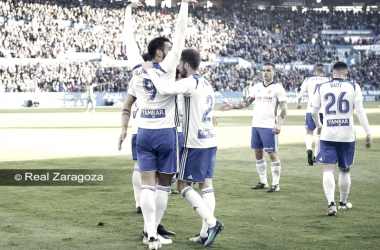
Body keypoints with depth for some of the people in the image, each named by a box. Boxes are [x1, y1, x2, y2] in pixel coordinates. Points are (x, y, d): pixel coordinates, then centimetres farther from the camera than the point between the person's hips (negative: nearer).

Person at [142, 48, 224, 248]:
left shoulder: (190, 82, -15)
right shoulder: (207, 84, 15)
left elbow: (164, 90, -31)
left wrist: (150, 70, -19)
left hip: (195, 143, -9)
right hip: (210, 141, 9)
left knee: (183, 185, 0)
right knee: (206, 185, 7)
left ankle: (211, 222, -9)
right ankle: (205, 233, 8)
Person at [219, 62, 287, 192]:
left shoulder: (278, 88, -3)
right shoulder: (257, 87, 13)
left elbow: (284, 108, -7)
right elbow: (246, 102, 17)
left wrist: (279, 124, -18)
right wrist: (231, 106, 5)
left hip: (269, 126, -6)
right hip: (256, 125, 6)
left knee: (272, 153, -5)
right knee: (258, 153, 9)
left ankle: (276, 184, 1)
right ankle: (263, 182, 19)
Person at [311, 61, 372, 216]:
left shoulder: (321, 88, 3)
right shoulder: (353, 87, -1)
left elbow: (314, 112, 9)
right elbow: (360, 111, -7)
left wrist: (319, 126, 29)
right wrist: (368, 133, -4)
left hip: (327, 135, 0)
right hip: (347, 135, 0)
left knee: (328, 169, -3)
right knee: (345, 170, 16)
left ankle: (331, 203, -20)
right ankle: (343, 203, 28)